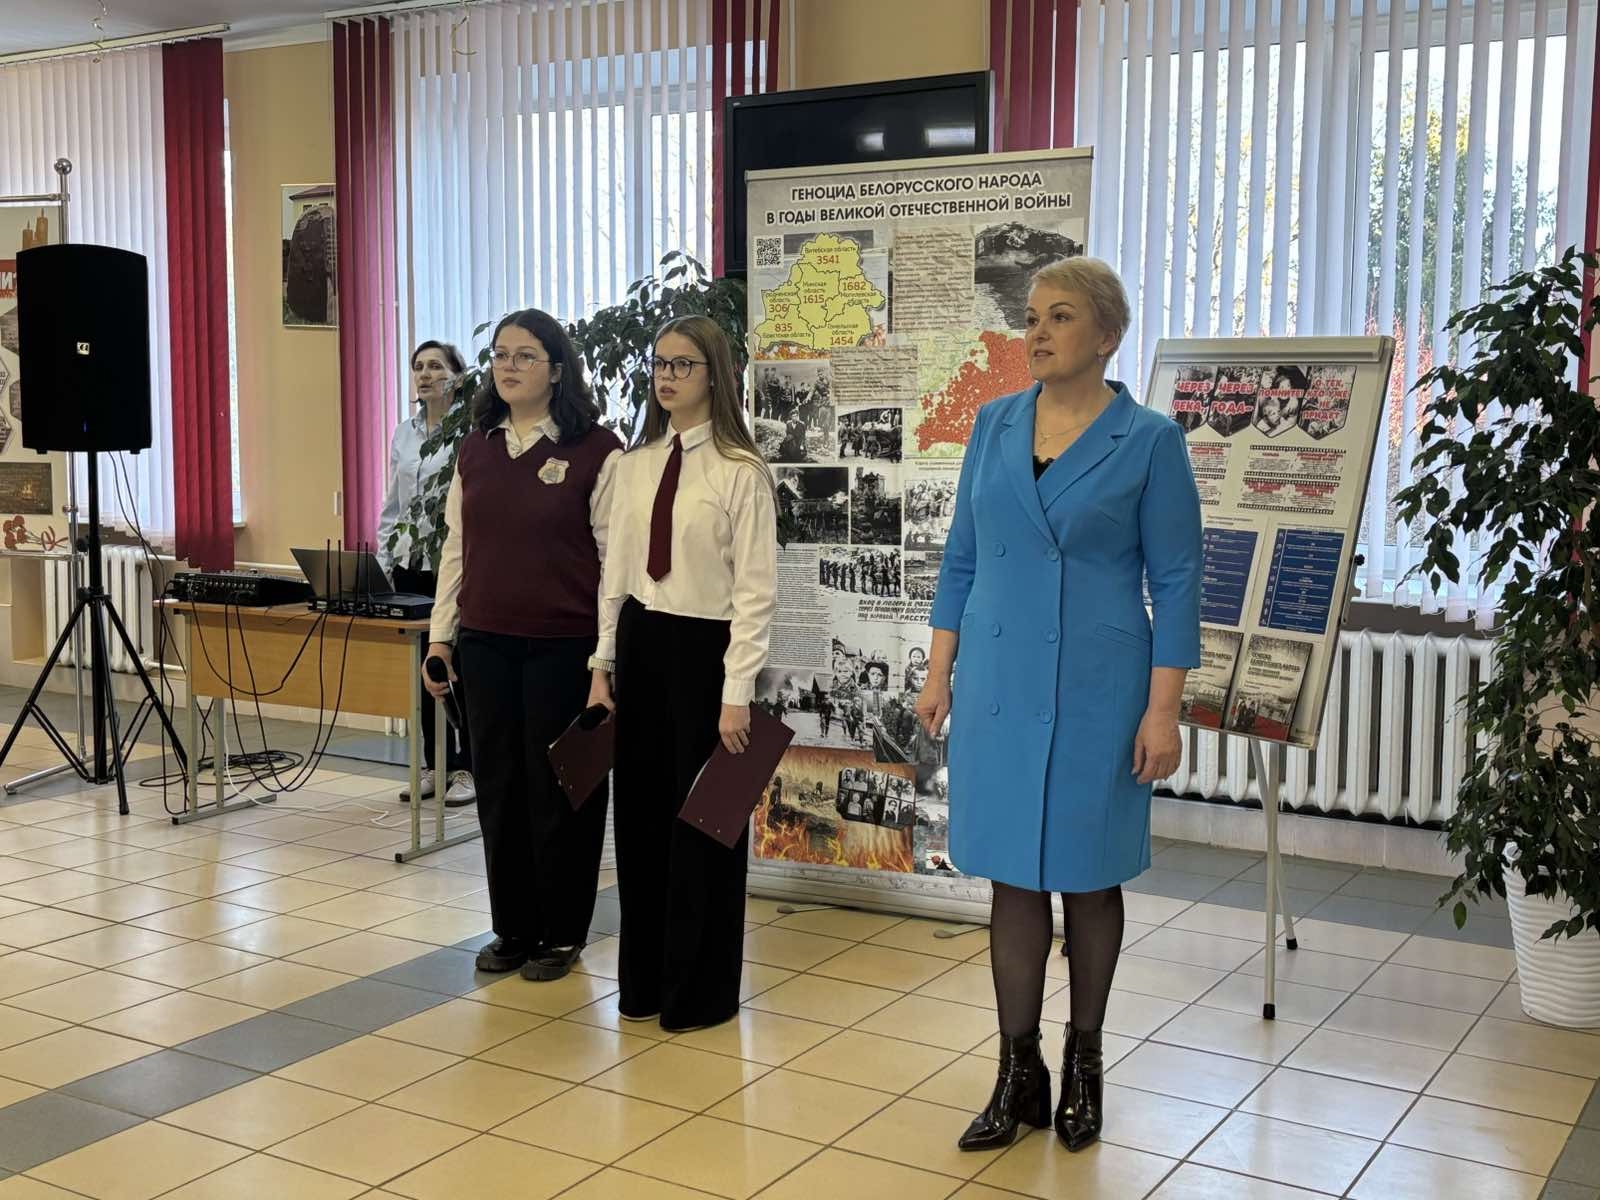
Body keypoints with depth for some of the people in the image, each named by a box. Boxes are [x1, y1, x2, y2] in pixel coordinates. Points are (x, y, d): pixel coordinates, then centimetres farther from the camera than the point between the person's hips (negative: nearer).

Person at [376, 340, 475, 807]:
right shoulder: (403, 434, 13)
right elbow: (392, 504, 17)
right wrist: (383, 560, 9)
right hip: (410, 563, 6)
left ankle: (468, 769, 10)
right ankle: (435, 765, 20)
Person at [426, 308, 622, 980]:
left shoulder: (596, 451, -6)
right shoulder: (475, 450, 10)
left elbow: (617, 558, -7)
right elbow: (456, 547, 15)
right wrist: (442, 634, 11)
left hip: (564, 647, -5)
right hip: (486, 645, 5)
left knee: (558, 789, 4)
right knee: (498, 786, 11)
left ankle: (560, 935, 19)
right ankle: (512, 929, 25)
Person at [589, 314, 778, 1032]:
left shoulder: (740, 472, -12)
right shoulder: (636, 464, 7)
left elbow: (755, 590, -13)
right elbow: (618, 570, 11)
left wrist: (737, 695, -16)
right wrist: (603, 665, 8)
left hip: (704, 649, -6)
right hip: (640, 647, 6)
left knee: (701, 819, 5)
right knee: (640, 811, 14)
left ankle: (700, 991, 23)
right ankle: (644, 980, 30)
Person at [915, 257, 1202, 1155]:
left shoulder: (1148, 441, -6)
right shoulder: (994, 425, 5)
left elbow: (1176, 582, -6)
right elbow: (962, 558, 10)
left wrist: (1163, 710, -11)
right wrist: (940, 671, 7)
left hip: (1095, 688, -3)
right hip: (998, 681, 3)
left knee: (1088, 874, 10)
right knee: (1013, 872, 7)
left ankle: (1084, 1063, 28)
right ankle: (1019, 1074, 18)